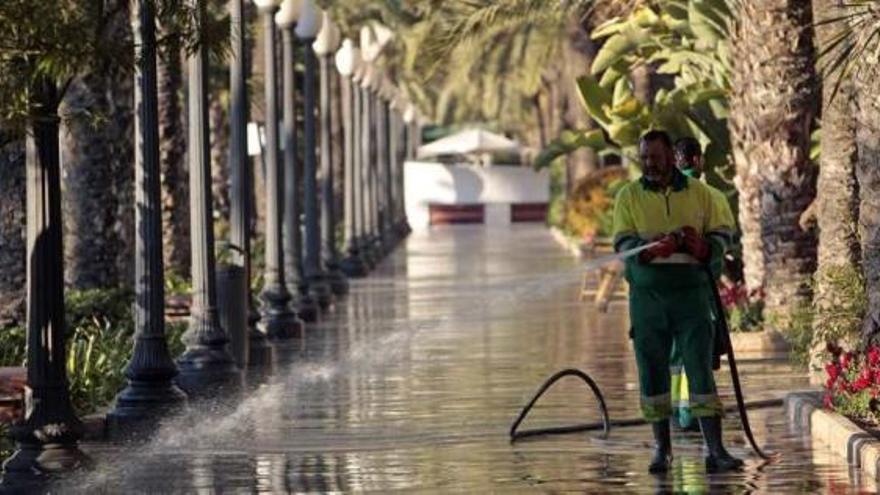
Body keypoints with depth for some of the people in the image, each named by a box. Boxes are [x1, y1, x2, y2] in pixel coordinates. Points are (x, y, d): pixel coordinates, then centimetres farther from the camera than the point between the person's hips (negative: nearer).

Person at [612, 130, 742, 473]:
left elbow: (721, 232, 11)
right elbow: (623, 242, -5)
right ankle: (661, 447, 15)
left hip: (690, 291, 0)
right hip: (647, 292, 0)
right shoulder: (629, 196, 5)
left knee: (700, 368, -6)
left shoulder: (698, 192, 8)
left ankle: (715, 449, -8)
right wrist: (655, 248, -25)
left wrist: (705, 248, -12)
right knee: (652, 371, 3)